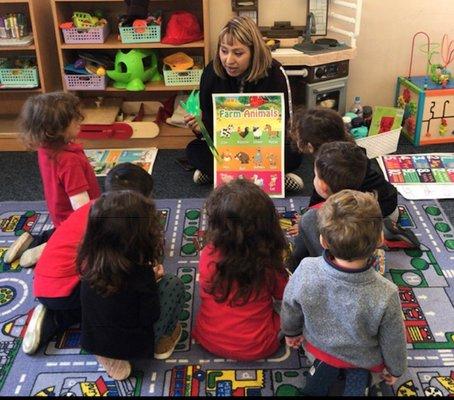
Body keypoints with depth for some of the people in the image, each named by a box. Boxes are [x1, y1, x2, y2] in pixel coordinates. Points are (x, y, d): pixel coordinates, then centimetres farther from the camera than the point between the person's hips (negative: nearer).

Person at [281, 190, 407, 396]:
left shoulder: (305, 272, -36)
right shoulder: (385, 296, -38)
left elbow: (290, 309, -14)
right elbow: (393, 341, -17)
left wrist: (291, 332, 10)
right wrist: (395, 369, 5)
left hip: (319, 345, 1)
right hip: (364, 357, -1)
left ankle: (324, 366, 13)